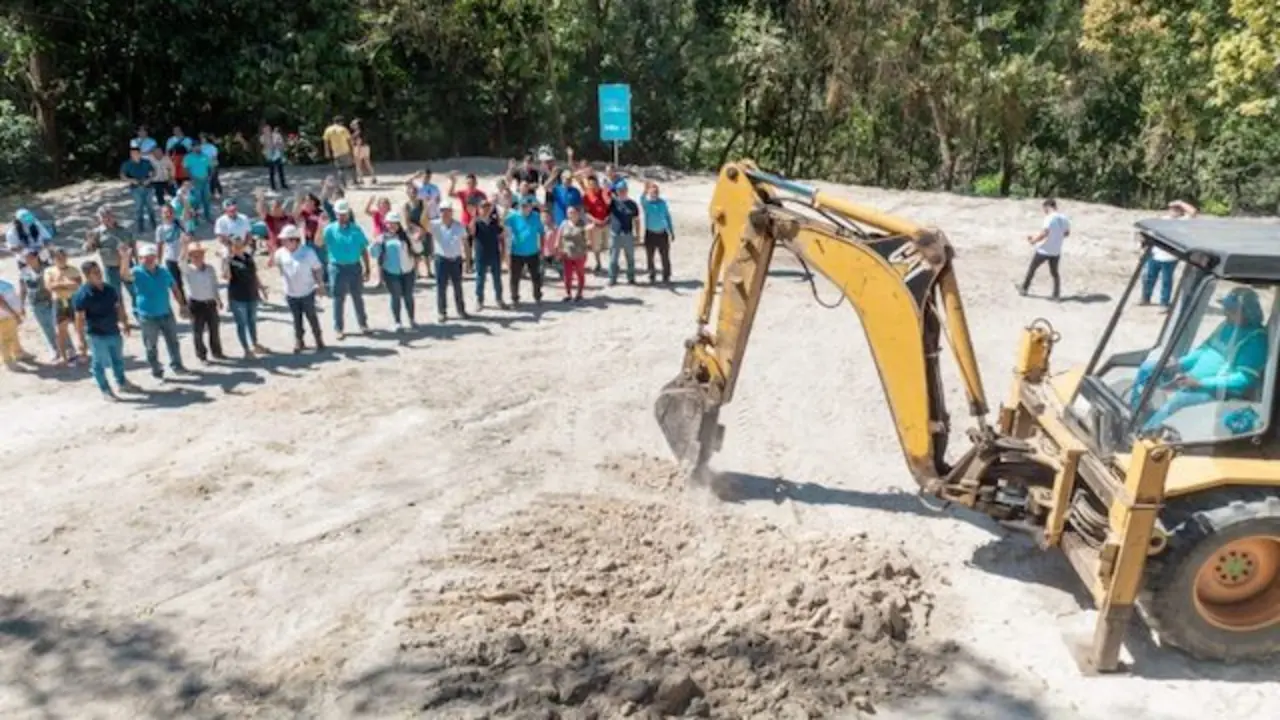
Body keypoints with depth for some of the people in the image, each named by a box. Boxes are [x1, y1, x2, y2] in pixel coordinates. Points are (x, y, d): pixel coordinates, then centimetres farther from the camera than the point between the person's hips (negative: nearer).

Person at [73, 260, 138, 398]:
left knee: (118, 359, 22)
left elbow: (118, 307, 15)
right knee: (99, 363, 8)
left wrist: (124, 323, 18)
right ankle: (105, 390, 21)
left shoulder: (109, 289, 1)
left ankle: (122, 383, 40)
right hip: (97, 335, -6)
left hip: (114, 331, 6)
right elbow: (80, 318, -18)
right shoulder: (82, 295, -18)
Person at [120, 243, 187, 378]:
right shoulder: (137, 272, -12)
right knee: (152, 346, 9)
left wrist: (182, 305, 11)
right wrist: (126, 260, -54)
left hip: (166, 314, 4)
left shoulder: (164, 271, 0)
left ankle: (176, 364, 34)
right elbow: (126, 276, -36)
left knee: (173, 341, 17)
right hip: (148, 317, -4)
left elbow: (174, 288, 10)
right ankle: (156, 371, 22)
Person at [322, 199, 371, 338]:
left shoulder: (356, 229, -1)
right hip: (337, 268, -1)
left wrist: (367, 269, 2)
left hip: (355, 267, 1)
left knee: (358, 297, 14)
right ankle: (338, 328, 17)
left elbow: (364, 250, 3)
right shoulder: (330, 229, -6)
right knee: (338, 300, 7)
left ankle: (363, 324, 28)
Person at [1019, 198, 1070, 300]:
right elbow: (1067, 232, 13)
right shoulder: (1064, 218, 1)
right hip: (1056, 251, 6)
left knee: (1032, 268, 14)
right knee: (1054, 272, 16)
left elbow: (1044, 233, -29)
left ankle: (1024, 288, 25)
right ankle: (1057, 294, 13)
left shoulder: (1050, 218, -20)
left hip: (1044, 250, -6)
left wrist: (1034, 240, -14)